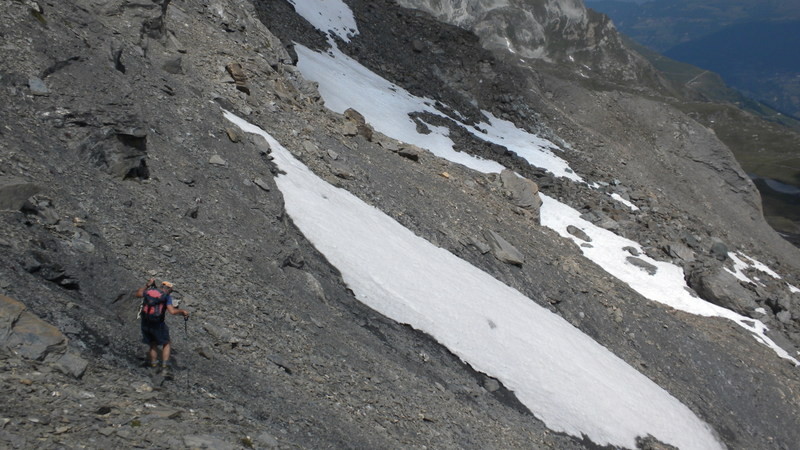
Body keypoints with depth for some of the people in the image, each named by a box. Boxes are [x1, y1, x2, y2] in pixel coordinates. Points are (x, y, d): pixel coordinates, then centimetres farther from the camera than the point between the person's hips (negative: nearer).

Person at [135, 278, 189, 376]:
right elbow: (172, 311, -17)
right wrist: (182, 311, 0)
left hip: (145, 324, 4)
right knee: (166, 344, 16)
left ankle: (154, 366, 25)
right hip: (158, 324, -4)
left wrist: (147, 285, 34)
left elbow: (138, 294, 27)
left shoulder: (149, 291, 6)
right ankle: (164, 367, 5)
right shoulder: (167, 296, -6)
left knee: (153, 345, 23)